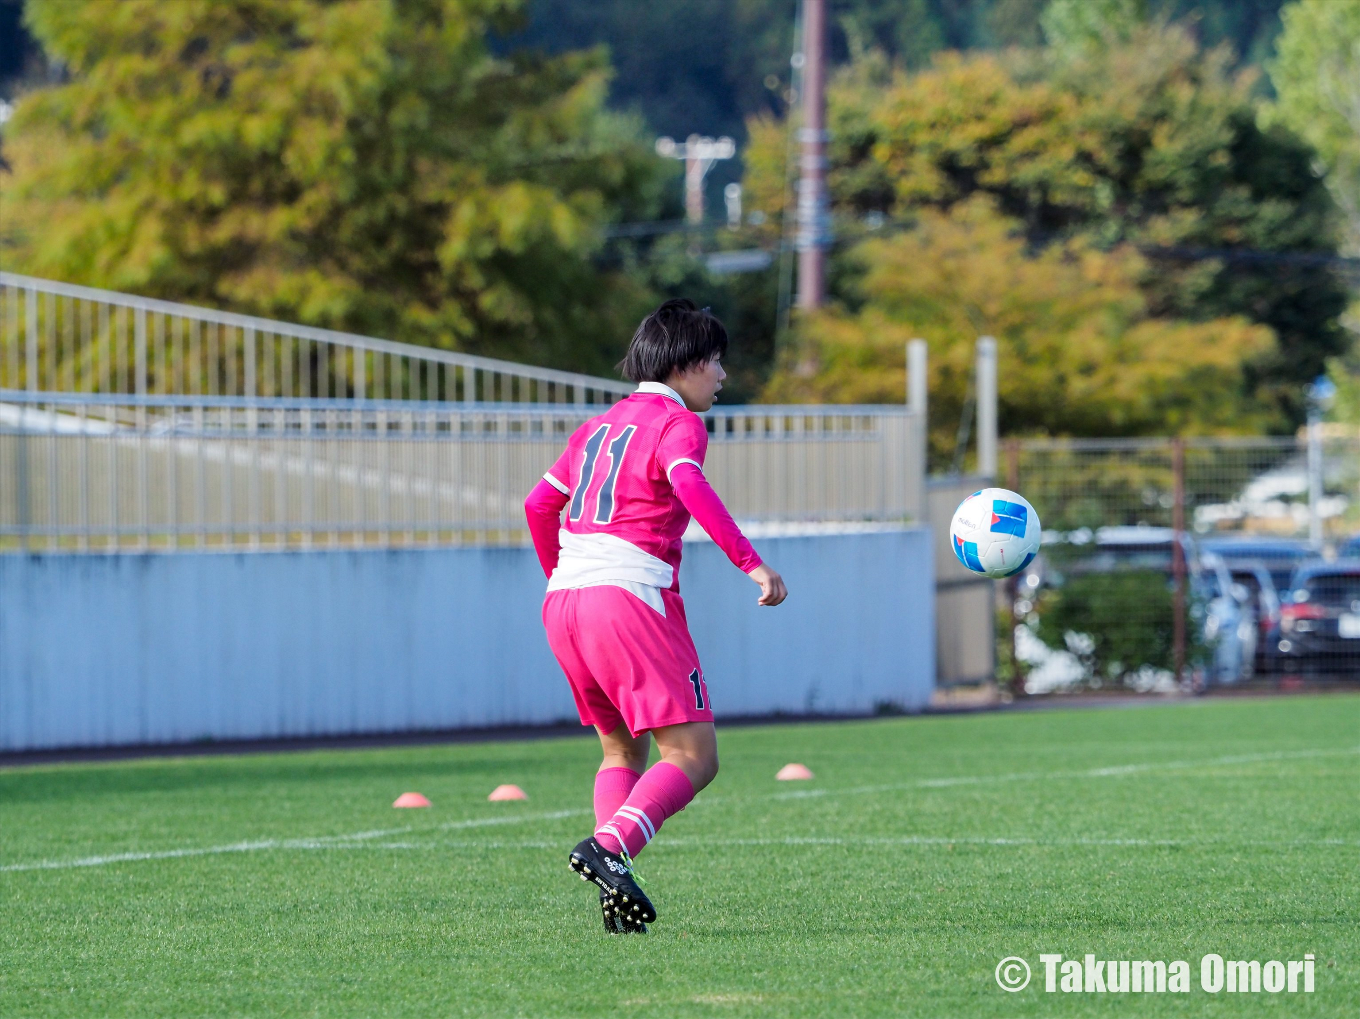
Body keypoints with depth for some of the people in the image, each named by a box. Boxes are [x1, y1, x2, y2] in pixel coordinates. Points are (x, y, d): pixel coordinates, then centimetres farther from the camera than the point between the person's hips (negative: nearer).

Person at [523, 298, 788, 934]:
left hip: (563, 598, 8)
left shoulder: (599, 426, 24)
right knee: (693, 757, -7)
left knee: (623, 749, 20)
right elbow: (690, 487, -20)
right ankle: (609, 846, -30)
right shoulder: (677, 423, 0)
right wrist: (751, 564, -26)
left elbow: (539, 504, 29)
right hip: (631, 598, -8)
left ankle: (616, 892, 2)